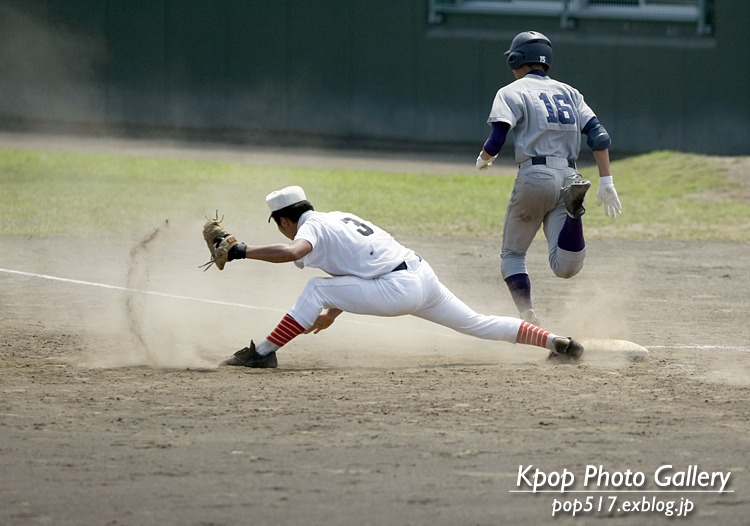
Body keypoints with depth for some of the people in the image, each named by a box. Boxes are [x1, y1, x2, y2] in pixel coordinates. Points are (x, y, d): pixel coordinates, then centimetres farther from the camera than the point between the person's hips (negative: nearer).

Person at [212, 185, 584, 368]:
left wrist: (241, 251, -20)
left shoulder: (312, 228, -3)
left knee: (318, 290, -5)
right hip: (423, 275, 9)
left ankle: (264, 352, -10)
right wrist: (333, 313, 35)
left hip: (398, 290, -9)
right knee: (478, 324, 18)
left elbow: (291, 251, -27)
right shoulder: (340, 218, 24)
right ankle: (557, 343, 16)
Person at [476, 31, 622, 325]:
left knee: (513, 254, 15)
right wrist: (606, 182, 6)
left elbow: (495, 142, -9)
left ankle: (527, 316, -4)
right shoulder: (568, 93, 20)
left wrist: (483, 159, 14)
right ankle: (573, 205, -30)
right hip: (569, 176, 4)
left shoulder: (512, 93, 3)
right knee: (565, 267, -8)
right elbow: (599, 136, 9)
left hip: (534, 177, -4)